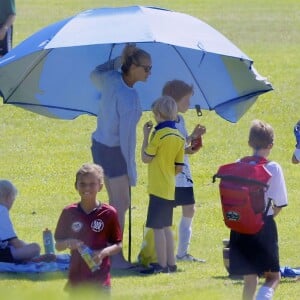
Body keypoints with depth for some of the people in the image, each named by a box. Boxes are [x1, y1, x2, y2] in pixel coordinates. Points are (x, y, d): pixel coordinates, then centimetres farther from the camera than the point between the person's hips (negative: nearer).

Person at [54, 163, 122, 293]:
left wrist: (104, 252, -18)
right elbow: (58, 245, 7)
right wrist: (68, 243, -15)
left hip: (100, 279, -2)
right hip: (76, 280, 2)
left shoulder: (108, 213, -4)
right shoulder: (69, 213, 2)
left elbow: (118, 245, 2)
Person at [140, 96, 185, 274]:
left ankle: (162, 265, -6)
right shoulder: (179, 137, 7)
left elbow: (146, 158, -12)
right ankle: (171, 263, 18)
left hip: (158, 187, -8)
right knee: (166, 226, 16)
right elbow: (179, 167, 10)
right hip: (170, 188, 8)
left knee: (157, 227, -5)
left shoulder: (160, 134, -15)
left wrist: (146, 136, -5)